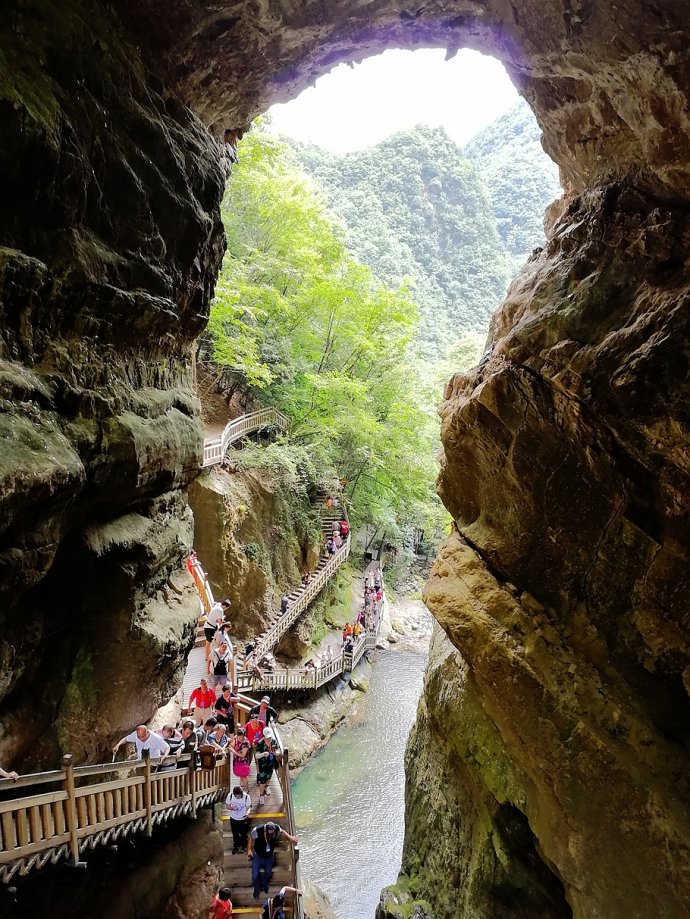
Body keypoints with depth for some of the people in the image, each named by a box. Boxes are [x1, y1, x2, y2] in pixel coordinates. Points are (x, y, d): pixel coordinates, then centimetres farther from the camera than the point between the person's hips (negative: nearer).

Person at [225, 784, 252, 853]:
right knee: (235, 834, 20)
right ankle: (236, 847, 46)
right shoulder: (230, 796, -24)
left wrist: (247, 813, -38)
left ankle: (243, 847, 46)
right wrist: (232, 808, -31)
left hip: (243, 819, -1)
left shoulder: (246, 797, -27)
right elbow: (227, 806, -9)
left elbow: (249, 807, -16)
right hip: (233, 818, 1)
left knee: (243, 834, 18)